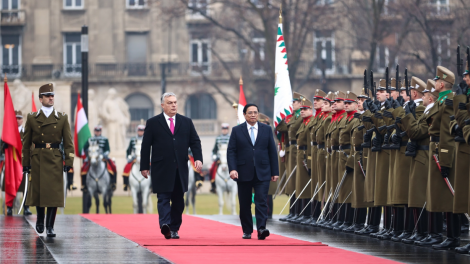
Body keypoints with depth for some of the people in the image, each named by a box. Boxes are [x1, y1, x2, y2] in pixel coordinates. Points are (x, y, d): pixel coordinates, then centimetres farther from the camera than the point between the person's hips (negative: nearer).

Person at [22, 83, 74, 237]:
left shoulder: (62, 119, 5)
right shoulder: (32, 118, 5)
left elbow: (68, 142, 3)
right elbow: (26, 142, 7)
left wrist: (69, 162, -5)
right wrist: (25, 163, 2)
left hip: (55, 159, 0)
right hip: (37, 159, 0)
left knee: (54, 194, -5)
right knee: (38, 191, 4)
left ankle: (50, 226, 1)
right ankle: (40, 220, 28)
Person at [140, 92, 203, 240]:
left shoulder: (186, 122, 13)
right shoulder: (153, 123, 4)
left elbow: (195, 142, 11)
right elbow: (145, 146, 4)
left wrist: (198, 158, -6)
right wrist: (144, 166, -1)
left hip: (180, 170, 3)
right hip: (162, 170, -3)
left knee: (178, 200, 6)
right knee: (163, 198, -13)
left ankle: (174, 229, 14)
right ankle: (165, 225, -26)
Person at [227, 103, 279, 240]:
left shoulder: (267, 129, 9)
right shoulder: (237, 131, 6)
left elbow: (272, 151, 9)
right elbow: (231, 151, 1)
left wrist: (275, 172, 4)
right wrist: (232, 169, -13)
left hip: (262, 173, 0)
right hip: (243, 173, 0)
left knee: (261, 201, -12)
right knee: (245, 204, 5)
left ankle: (261, 228, -19)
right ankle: (247, 231, 14)